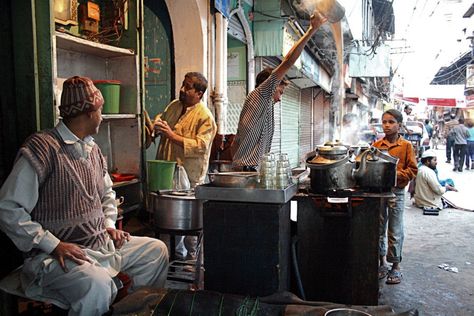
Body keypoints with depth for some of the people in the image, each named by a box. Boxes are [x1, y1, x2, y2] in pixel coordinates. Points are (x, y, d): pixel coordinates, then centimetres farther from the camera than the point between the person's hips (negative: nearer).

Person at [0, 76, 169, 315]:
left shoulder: (92, 149, 12)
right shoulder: (43, 148, -15)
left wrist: (109, 224, 10)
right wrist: (53, 245, -20)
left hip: (101, 244, 8)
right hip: (57, 254, -8)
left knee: (157, 249, 6)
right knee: (98, 284, -35)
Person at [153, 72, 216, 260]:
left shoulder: (205, 117, -13)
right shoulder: (174, 105, 9)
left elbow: (200, 146, -23)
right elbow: (161, 117, 27)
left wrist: (172, 135, -24)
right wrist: (157, 125, 2)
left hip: (189, 176, -7)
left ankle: (192, 257, 21)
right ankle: (177, 253, 34)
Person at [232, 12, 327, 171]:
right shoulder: (261, 94, -2)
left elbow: (235, 144, 23)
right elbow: (287, 62, -9)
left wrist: (238, 166, 22)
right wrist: (312, 29, -8)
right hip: (251, 169, -10)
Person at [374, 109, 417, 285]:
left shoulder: (406, 146, -3)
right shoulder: (376, 145, 5)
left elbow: (412, 170, -3)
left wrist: (396, 174, -17)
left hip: (396, 192, -3)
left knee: (395, 232, 4)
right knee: (379, 229, 11)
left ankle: (396, 267, 18)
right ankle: (382, 263, 26)